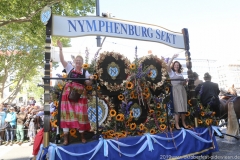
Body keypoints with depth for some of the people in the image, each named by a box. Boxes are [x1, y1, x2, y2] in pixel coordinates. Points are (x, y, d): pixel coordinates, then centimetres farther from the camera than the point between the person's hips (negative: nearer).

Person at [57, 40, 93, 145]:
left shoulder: (85, 72, 9)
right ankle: (66, 137, 8)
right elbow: (62, 60, -1)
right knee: (67, 113, 0)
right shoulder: (70, 68, 9)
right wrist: (61, 49, -9)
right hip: (68, 92, 0)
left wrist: (90, 79, -14)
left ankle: (82, 135, 18)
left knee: (80, 113, 1)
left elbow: (88, 83, 6)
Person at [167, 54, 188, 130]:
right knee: (177, 107, -8)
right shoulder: (171, 72, 5)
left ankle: (183, 123, 15)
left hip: (182, 90, 5)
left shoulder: (181, 74, 20)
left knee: (183, 107, 5)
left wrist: (185, 82, 2)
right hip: (175, 90, -5)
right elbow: (168, 65, -15)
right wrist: (173, 57, -17)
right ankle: (177, 124, -4)